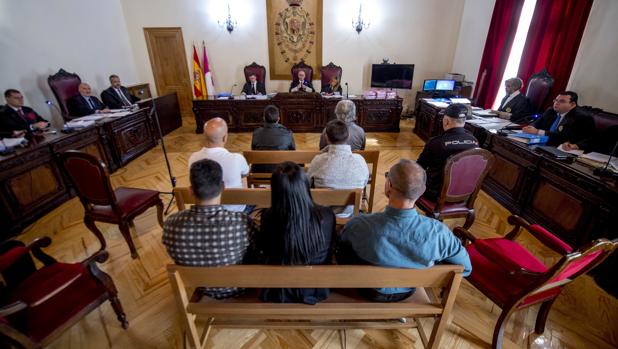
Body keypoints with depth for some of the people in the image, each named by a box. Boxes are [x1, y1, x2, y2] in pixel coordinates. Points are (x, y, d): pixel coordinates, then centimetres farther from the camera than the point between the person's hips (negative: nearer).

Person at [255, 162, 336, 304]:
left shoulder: (268, 217, -28)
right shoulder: (326, 216, -27)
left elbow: (259, 248, -6)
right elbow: (329, 248, -5)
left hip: (278, 292, 0)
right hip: (314, 290, 1)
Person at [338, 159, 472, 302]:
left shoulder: (358, 226, -39)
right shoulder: (438, 232, -34)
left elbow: (340, 246, -13)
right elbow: (465, 268, -13)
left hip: (371, 292, -2)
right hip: (408, 292, 2)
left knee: (342, 248, 23)